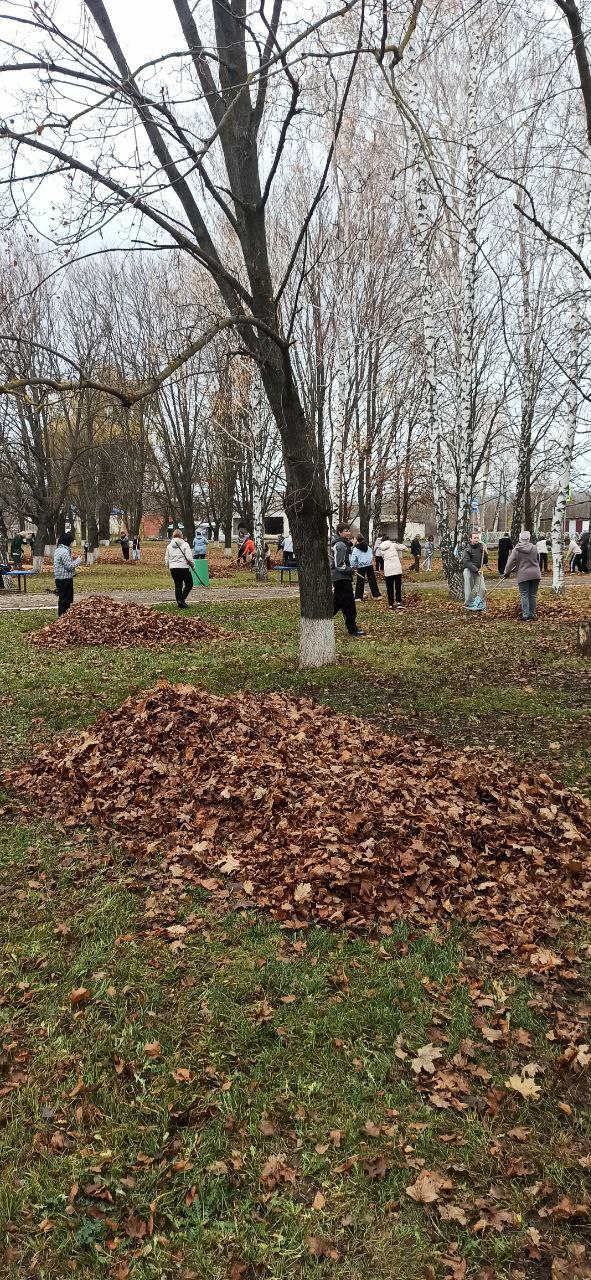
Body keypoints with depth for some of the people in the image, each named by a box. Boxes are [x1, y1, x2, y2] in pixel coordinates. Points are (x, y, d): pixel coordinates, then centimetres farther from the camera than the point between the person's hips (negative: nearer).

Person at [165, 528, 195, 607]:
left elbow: (166, 559, 12)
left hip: (173, 568, 5)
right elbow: (189, 558, -12)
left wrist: (168, 566, 26)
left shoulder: (169, 546, 9)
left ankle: (179, 603, 12)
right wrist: (192, 564, 4)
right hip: (183, 567, -5)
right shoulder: (185, 544, -6)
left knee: (177, 586, 12)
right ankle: (182, 599, -5)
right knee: (189, 584, 9)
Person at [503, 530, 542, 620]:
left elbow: (510, 562, -3)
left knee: (524, 595, 0)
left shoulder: (516, 550, -5)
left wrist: (507, 573, 9)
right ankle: (531, 614, 14)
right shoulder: (534, 548, 3)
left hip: (523, 575, -3)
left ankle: (525, 615, -7)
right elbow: (538, 560, 15)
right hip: (535, 574, 3)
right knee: (533, 595, 9)